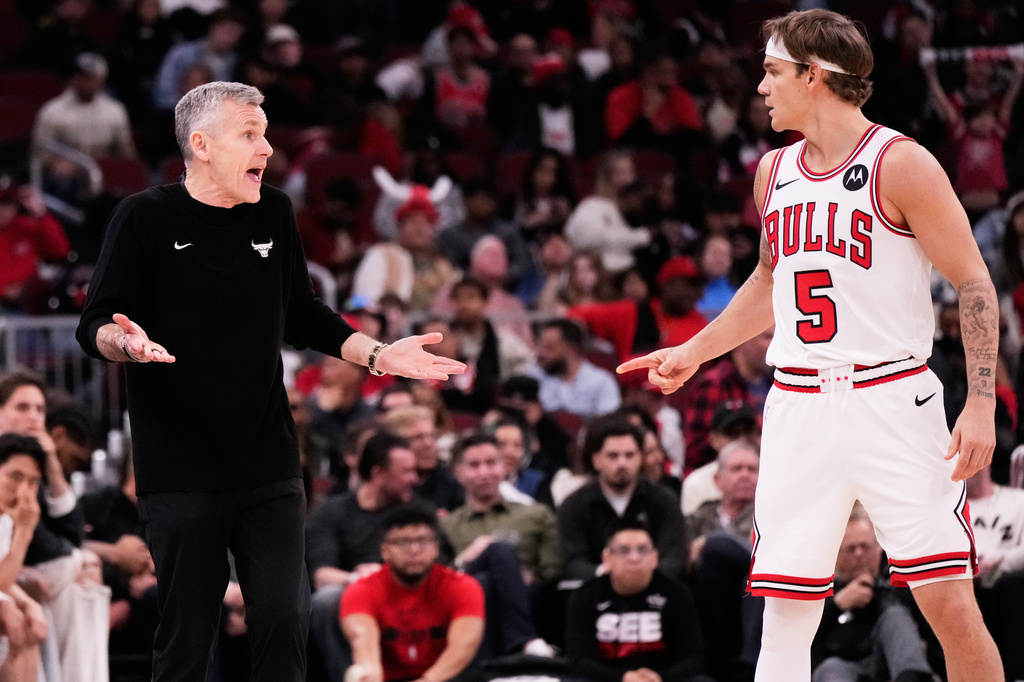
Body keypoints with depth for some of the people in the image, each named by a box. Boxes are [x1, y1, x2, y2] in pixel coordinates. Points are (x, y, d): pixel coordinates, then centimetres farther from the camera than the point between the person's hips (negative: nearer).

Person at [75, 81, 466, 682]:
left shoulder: (274, 214, 10)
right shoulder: (146, 218, -5)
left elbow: (304, 318, 20)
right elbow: (96, 326, -6)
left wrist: (379, 356, 8)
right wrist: (128, 342, -29)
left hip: (269, 468, 4)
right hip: (181, 469, -4)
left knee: (285, 622, -3)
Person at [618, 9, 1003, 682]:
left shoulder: (900, 163, -7)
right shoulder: (775, 172, 12)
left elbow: (975, 284, -7)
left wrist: (982, 404, -14)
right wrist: (692, 353, 26)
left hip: (891, 395, -5)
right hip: (798, 402, 5)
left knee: (951, 605, -9)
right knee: (786, 611, 0)